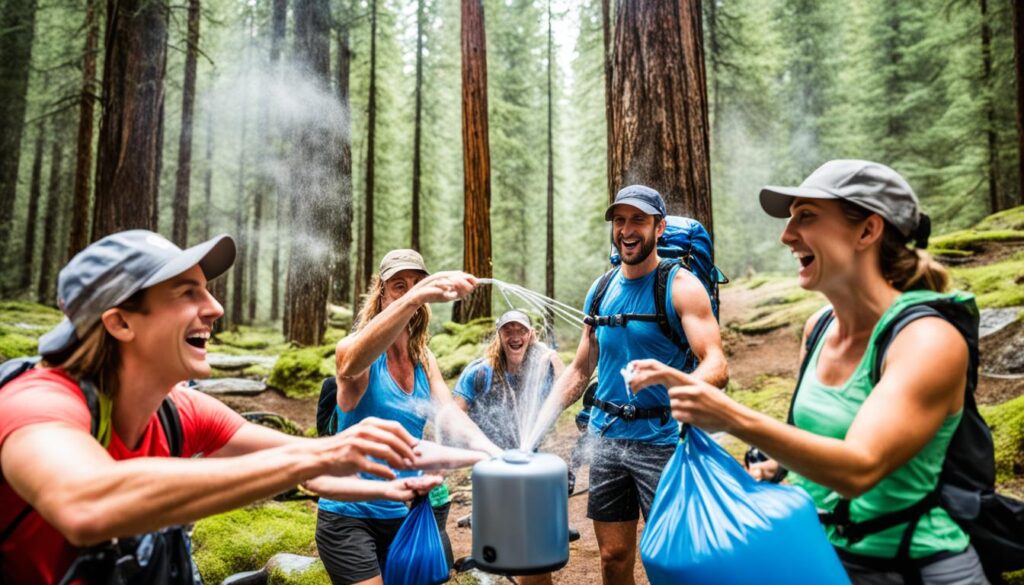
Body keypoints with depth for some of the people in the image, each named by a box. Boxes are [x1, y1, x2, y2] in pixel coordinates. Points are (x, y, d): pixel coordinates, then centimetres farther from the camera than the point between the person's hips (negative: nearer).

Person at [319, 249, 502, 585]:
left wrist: (498, 456, -31)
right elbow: (351, 363, -40)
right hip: (350, 514, -6)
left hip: (407, 512, 6)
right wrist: (415, 297, -56)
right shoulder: (351, 349, -14)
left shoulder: (425, 360, 3)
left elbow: (452, 417, -11)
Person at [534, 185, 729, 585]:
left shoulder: (680, 286, -8)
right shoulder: (601, 290, 9)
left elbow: (717, 366, -18)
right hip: (605, 436, 5)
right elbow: (578, 372, 14)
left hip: (661, 438, -5)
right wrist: (536, 425, 4)